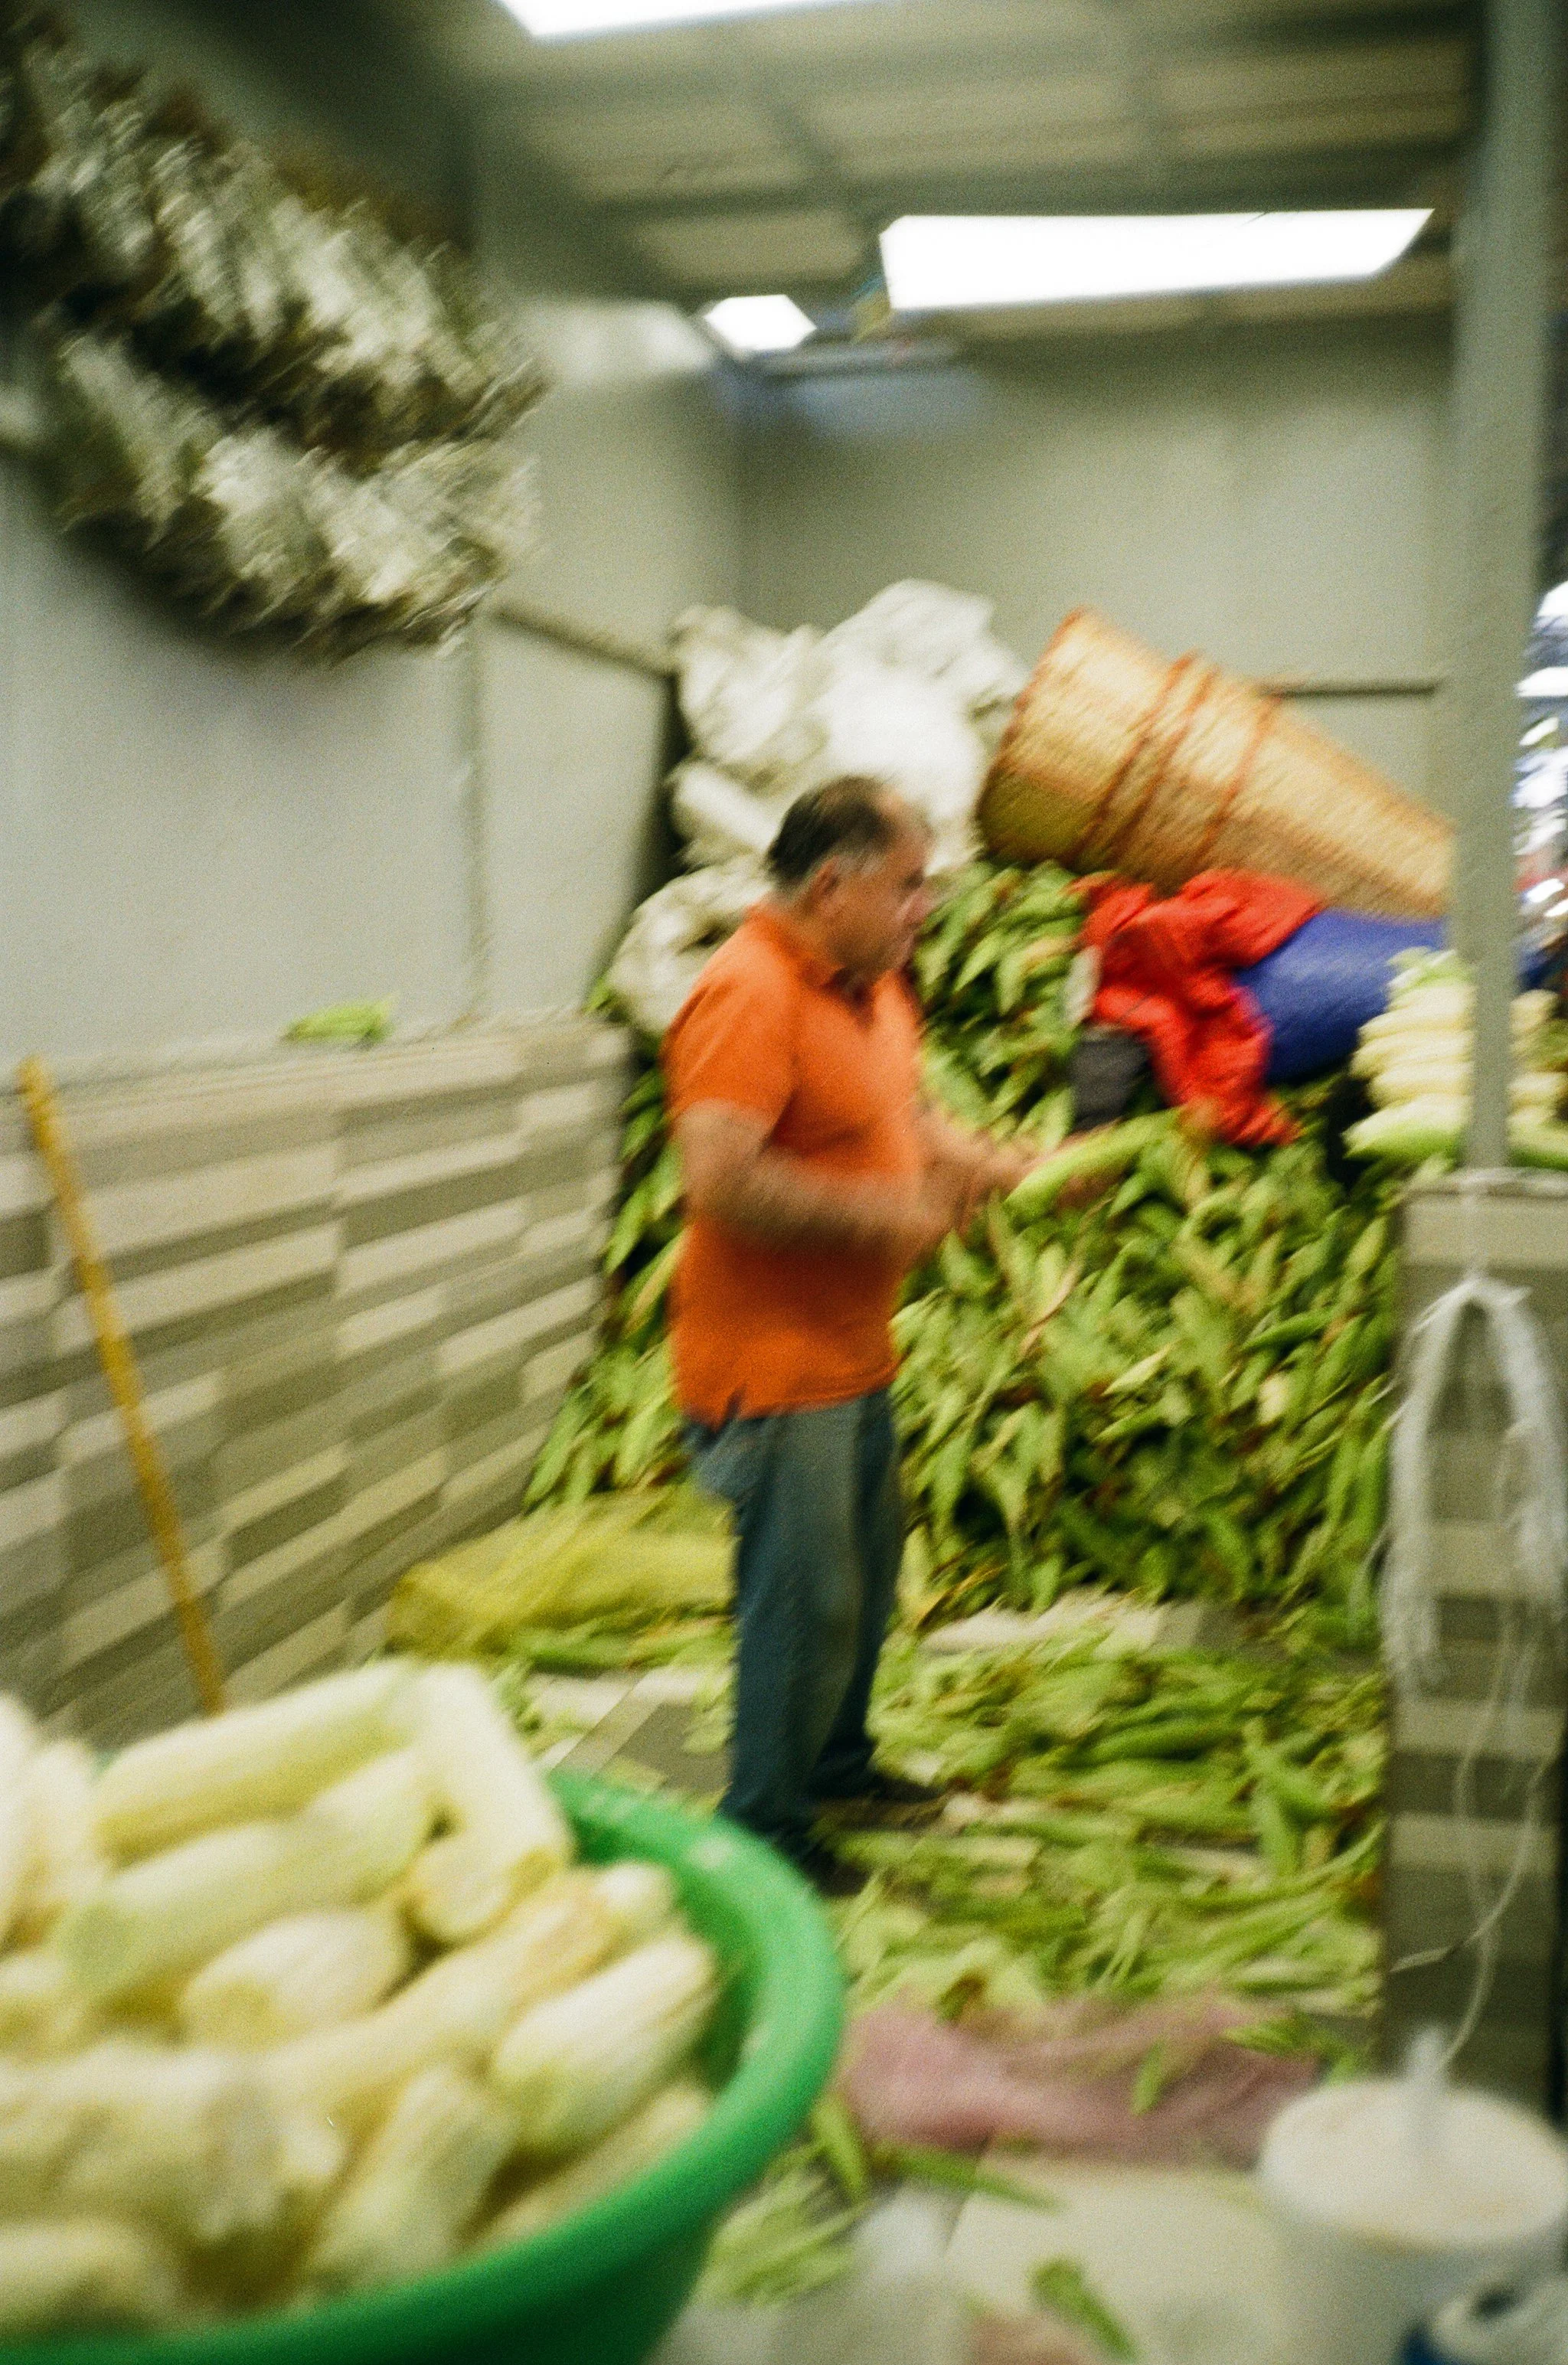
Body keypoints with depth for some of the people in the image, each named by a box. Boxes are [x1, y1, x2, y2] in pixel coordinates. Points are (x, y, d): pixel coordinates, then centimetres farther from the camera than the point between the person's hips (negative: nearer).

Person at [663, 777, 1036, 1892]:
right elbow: (721, 1180, -31)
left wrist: (1008, 1169, 5)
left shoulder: (875, 983, 9)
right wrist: (887, 1212, -24)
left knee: (867, 1573, 23)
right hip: (773, 1360, -10)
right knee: (805, 1600, 0)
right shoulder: (748, 992, -22)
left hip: (854, 1350, 10)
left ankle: (836, 1765, 43)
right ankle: (764, 1827, 18)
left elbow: (908, 1119, 22)